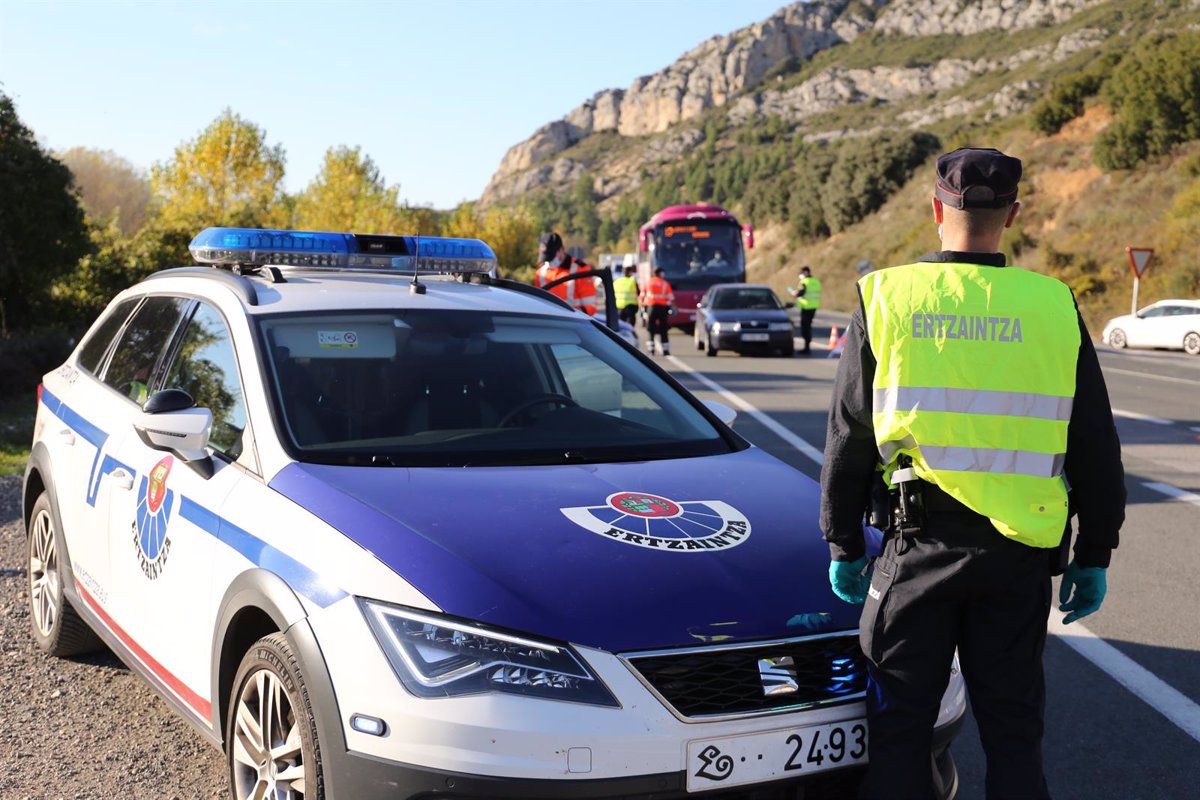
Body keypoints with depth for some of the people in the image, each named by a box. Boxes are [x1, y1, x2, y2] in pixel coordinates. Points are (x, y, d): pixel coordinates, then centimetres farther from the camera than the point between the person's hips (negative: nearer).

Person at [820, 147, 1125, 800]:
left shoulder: (887, 297, -4)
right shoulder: (1054, 307, -1)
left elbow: (848, 440, 0)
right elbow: (1096, 450, 4)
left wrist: (843, 543, 10)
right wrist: (1094, 556, 14)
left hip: (917, 546, -1)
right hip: (1019, 552, 1)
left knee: (900, 733, 10)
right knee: (1013, 735, 14)